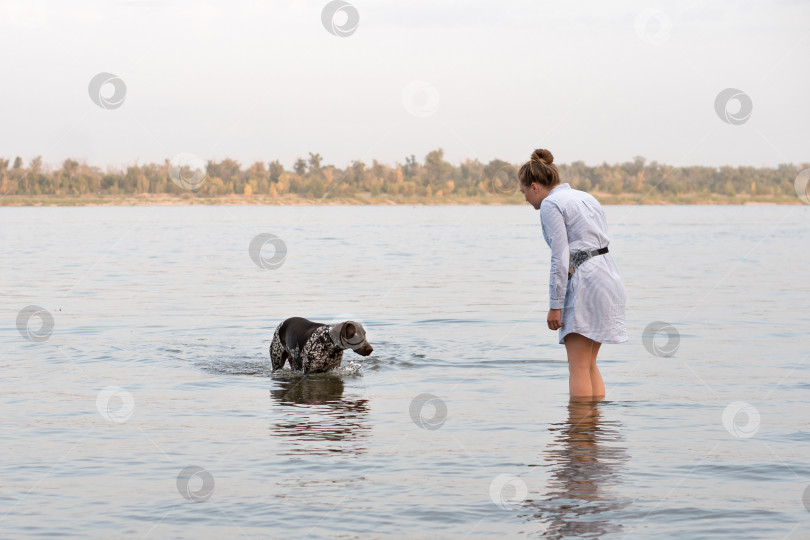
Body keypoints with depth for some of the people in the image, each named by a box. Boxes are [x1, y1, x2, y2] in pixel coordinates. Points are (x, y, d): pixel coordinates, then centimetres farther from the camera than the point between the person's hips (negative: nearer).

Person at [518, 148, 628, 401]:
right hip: (610, 278, 9)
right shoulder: (586, 197, 19)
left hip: (584, 282, -9)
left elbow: (560, 259, -14)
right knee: (590, 365, 15)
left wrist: (555, 305, -11)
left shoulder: (550, 204, -7)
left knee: (578, 367, -4)